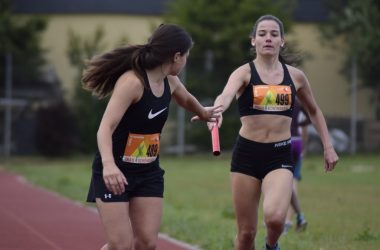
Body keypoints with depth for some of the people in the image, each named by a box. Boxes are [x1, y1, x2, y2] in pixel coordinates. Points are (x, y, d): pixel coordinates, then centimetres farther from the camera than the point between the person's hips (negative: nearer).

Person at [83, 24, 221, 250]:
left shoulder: (169, 82, 2)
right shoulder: (132, 82, -23)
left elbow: (187, 99, 28)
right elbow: (105, 128, -33)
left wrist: (204, 113, 47)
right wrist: (109, 165, -49)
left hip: (149, 173, 7)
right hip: (115, 173, -7)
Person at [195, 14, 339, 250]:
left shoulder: (295, 76, 7)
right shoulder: (245, 72, -3)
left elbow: (314, 111, 24)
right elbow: (226, 95, -26)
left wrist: (328, 146, 16)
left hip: (281, 155, 1)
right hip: (247, 153, -1)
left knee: (275, 217, -23)